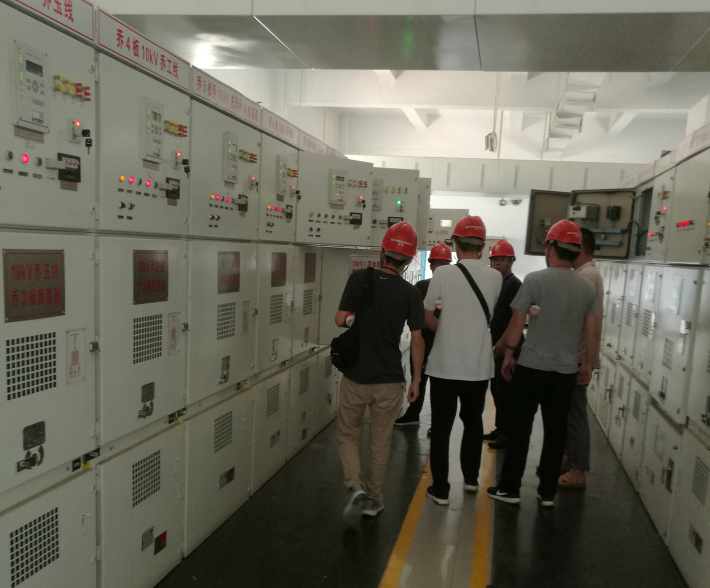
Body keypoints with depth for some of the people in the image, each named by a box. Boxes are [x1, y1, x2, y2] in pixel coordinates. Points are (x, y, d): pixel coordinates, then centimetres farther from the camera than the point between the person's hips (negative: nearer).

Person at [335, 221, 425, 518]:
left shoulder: (359, 278, -8)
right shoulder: (410, 292, -6)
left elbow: (340, 320, -9)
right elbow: (417, 340, -6)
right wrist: (416, 379, 5)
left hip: (355, 376, 0)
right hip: (390, 379, 1)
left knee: (347, 433, 19)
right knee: (380, 442, 17)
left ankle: (356, 486, 2)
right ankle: (374, 499, 28)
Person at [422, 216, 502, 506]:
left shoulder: (443, 274, -11)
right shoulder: (495, 277, -3)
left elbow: (427, 316, -2)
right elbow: (488, 312, 9)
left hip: (445, 364, -3)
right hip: (479, 365, 3)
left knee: (441, 426, 8)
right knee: (473, 421, 22)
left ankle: (440, 488, 13)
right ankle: (471, 478, 35)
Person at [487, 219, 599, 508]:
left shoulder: (535, 279, -10)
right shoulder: (588, 287, 3)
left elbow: (517, 324, -8)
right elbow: (593, 332, 6)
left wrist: (507, 353, 5)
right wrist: (588, 364, 18)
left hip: (532, 366, -3)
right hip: (567, 370, 4)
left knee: (520, 429, 7)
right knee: (555, 432, 12)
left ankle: (509, 488, 15)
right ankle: (547, 492, 21)